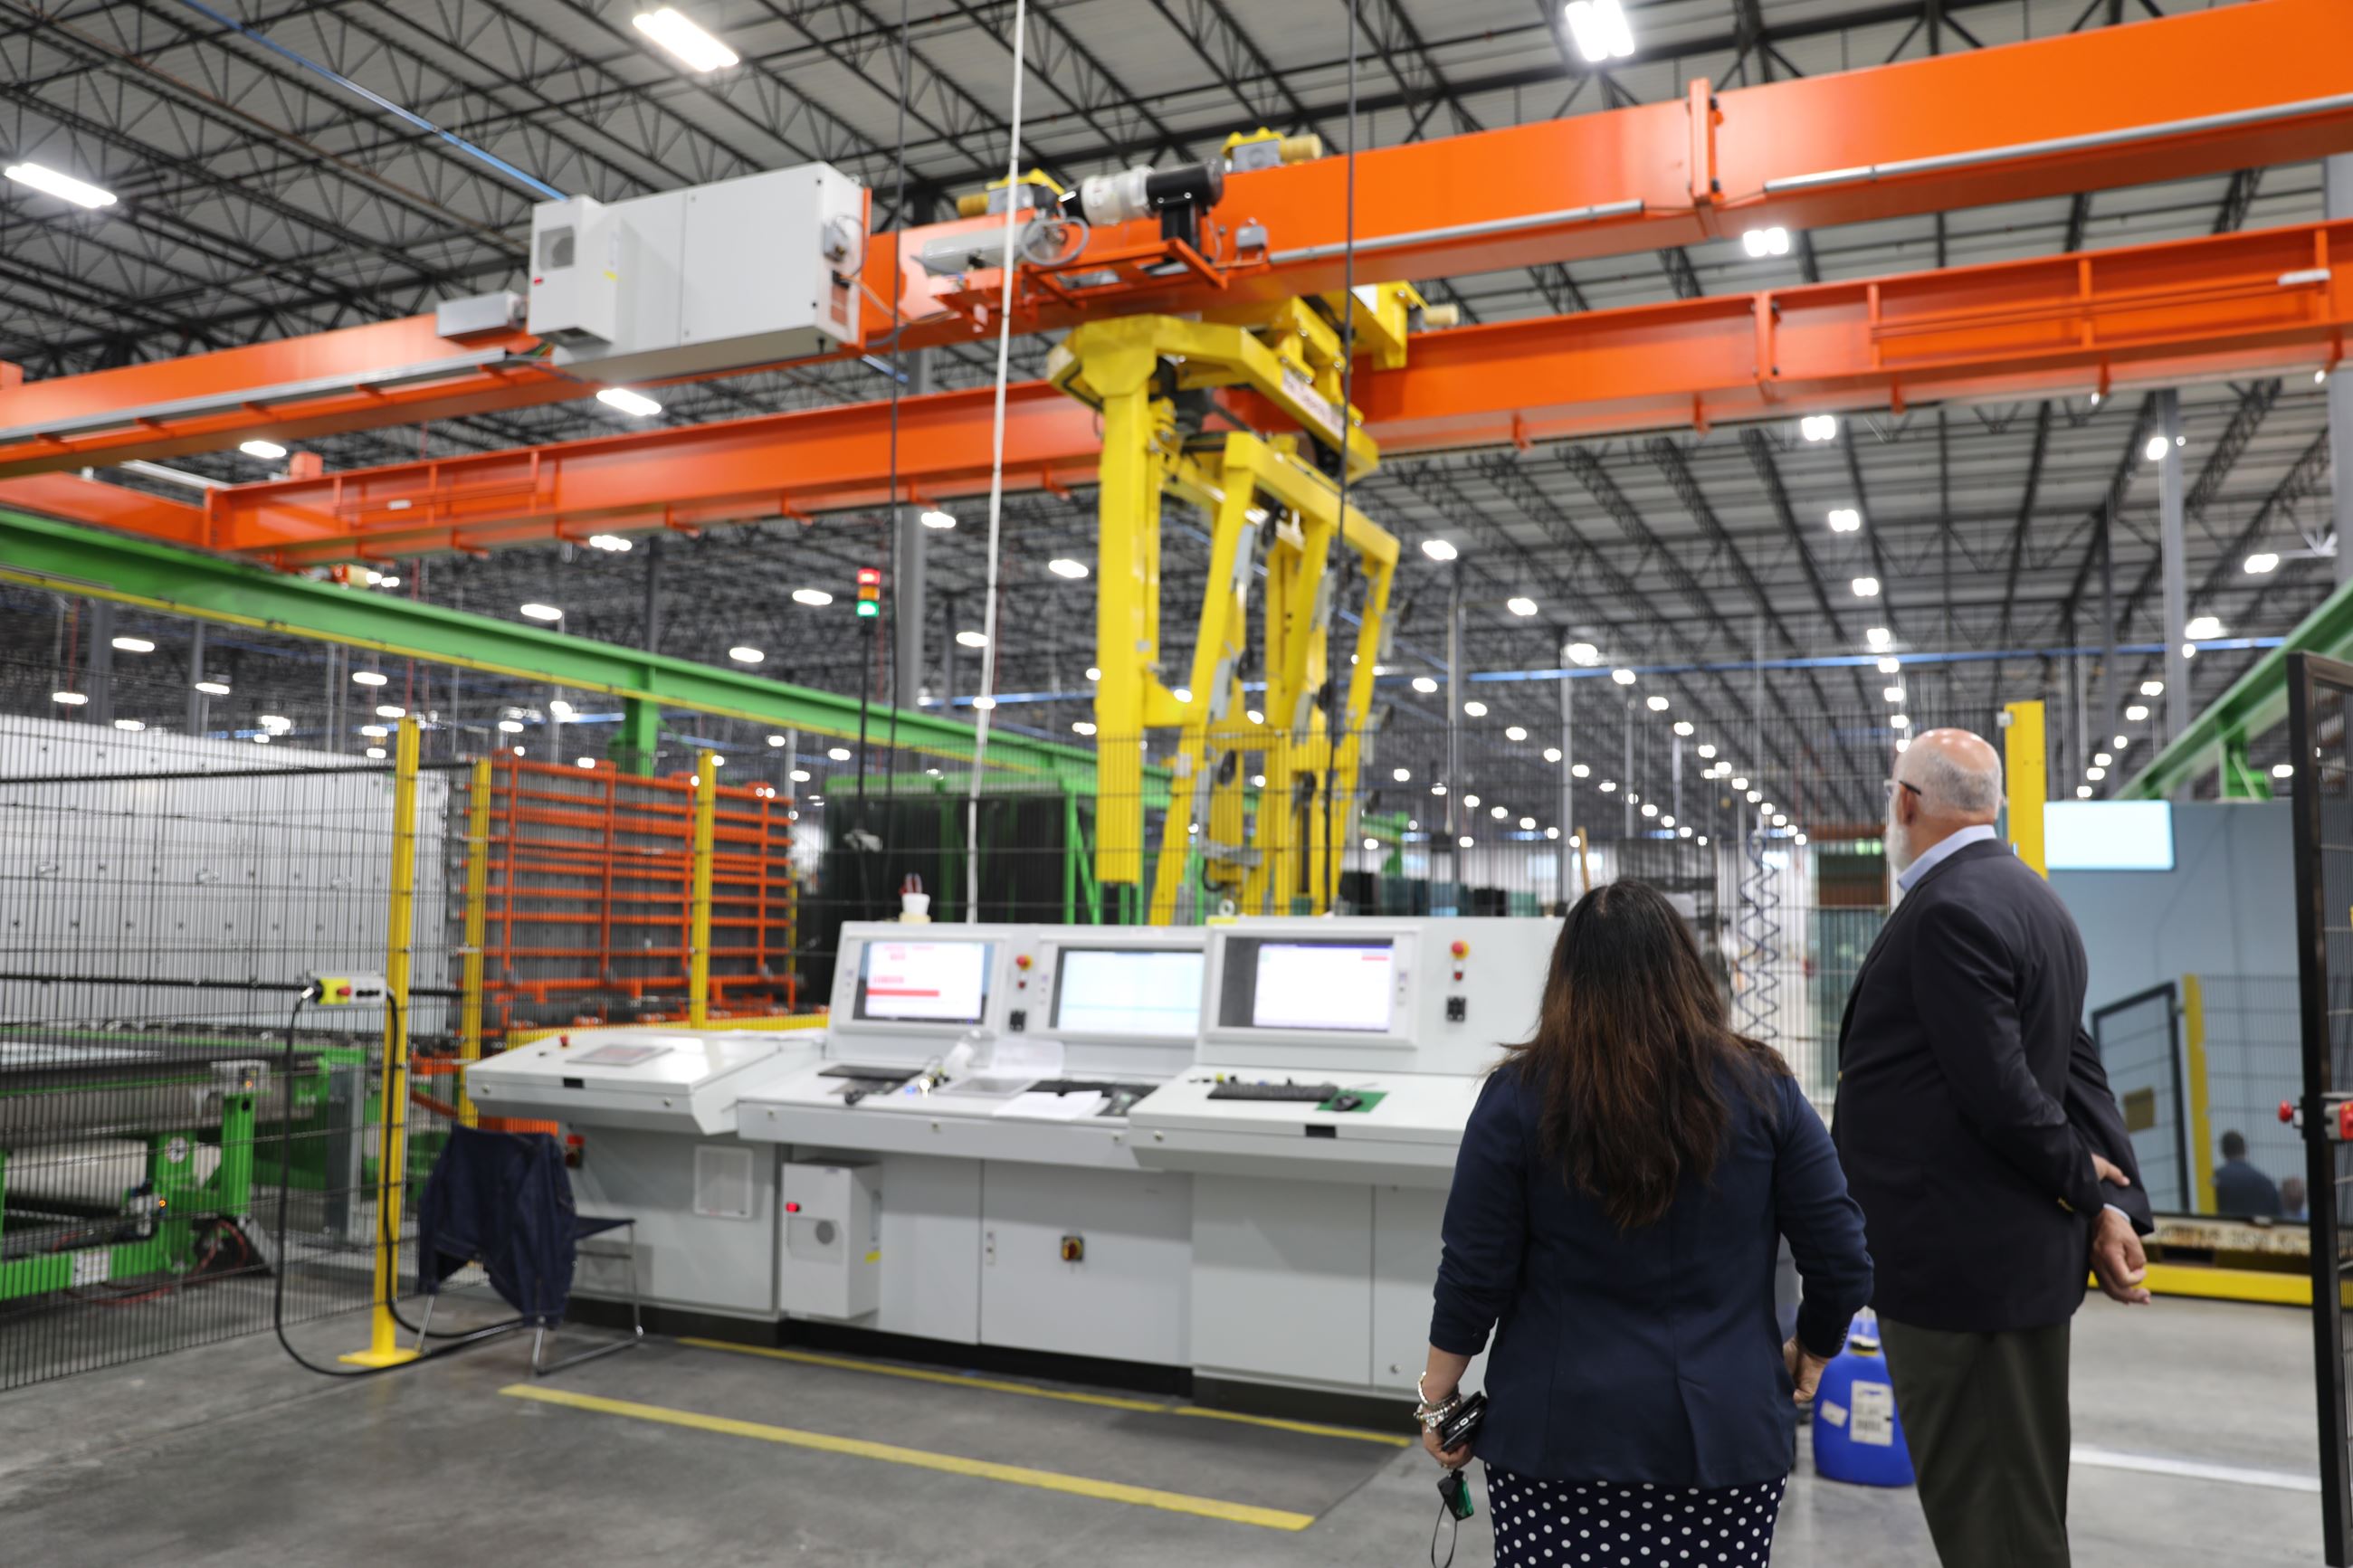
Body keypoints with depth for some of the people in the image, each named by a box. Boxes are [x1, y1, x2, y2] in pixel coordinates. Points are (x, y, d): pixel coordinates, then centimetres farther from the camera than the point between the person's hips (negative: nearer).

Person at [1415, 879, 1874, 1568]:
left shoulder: (1519, 1097, -8)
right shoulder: (1763, 1090, -4)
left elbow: (1475, 1274, -6)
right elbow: (1843, 1261, 0)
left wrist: (1439, 1395, 7)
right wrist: (1809, 1356, 18)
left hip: (1559, 1429, -1)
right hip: (1723, 1431, 2)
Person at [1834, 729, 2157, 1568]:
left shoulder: (1950, 910, -19)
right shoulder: (2034, 900, 12)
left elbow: (2001, 1092, -21)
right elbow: (2078, 1070, 9)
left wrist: (2085, 1184, -5)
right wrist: (2115, 1205, 2)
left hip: (1959, 1260, -10)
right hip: (2020, 1257, 10)